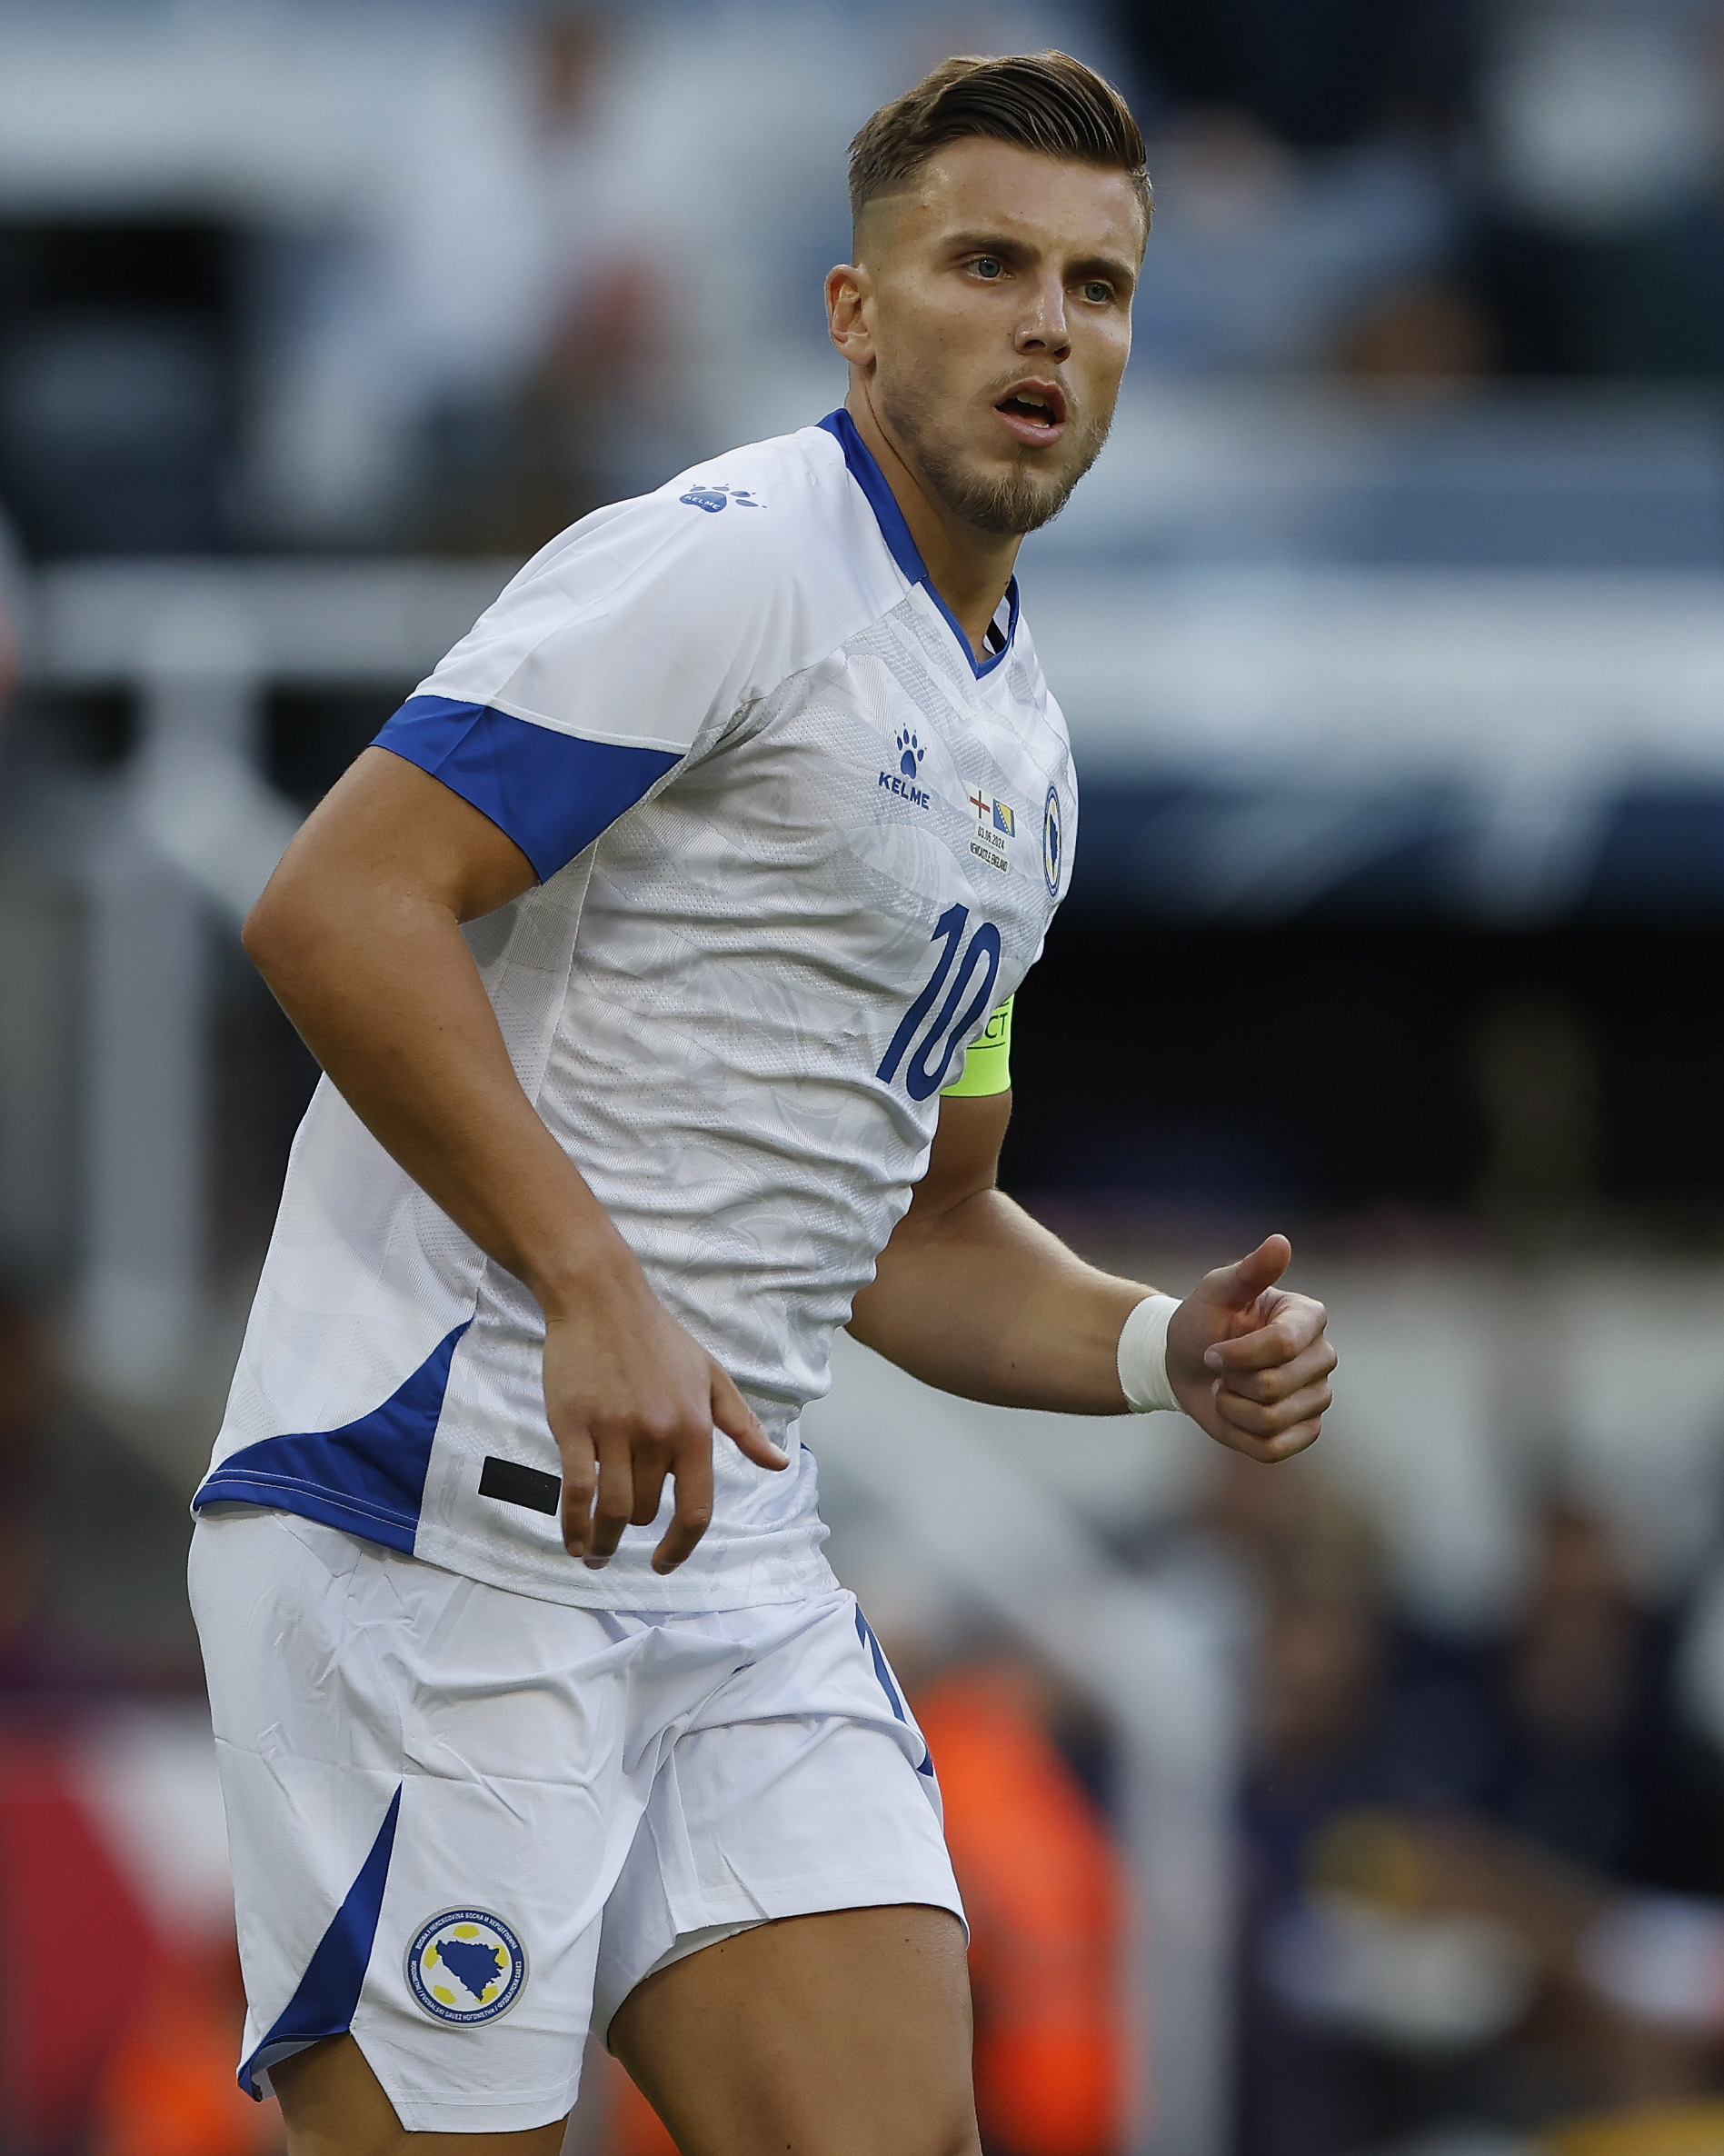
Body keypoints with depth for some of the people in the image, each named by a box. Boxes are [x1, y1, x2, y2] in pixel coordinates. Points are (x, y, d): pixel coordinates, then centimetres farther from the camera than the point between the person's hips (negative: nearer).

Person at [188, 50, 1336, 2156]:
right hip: (449, 1491, -8)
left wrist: (1167, 1353, 10)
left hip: (729, 1551, 8)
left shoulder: (1015, 746, 21)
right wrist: (595, 1289, -24)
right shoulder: (728, 563, -8)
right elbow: (338, 902, -18)